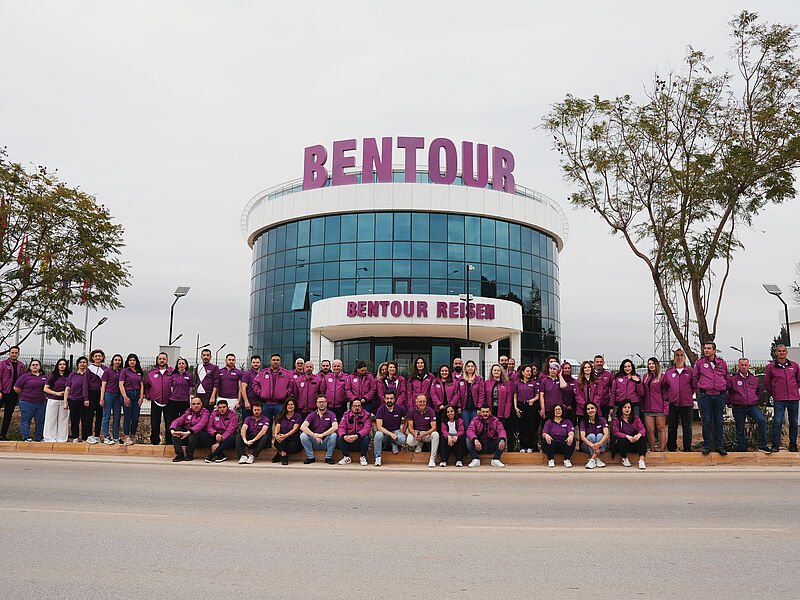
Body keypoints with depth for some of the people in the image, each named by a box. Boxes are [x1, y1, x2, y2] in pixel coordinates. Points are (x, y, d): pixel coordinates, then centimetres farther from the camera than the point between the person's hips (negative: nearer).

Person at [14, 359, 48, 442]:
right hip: (27, 403, -4)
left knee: (40, 421, 7)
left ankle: (39, 438, 15)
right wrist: (24, 395, 4)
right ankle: (26, 437, 1)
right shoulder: (25, 376, -1)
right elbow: (16, 388, -1)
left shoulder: (44, 377, 12)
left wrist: (40, 395, 11)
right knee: (26, 420, -2)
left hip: (41, 403, 4)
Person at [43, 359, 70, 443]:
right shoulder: (53, 376, 5)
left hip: (64, 401, 1)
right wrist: (56, 393, -8)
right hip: (53, 400, -1)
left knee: (63, 420, 2)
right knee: (51, 420, 1)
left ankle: (62, 439, 8)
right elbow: (45, 389, 4)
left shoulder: (68, 376, 7)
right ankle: (50, 439, 6)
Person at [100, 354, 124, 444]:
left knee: (117, 417, 6)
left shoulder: (122, 372, 11)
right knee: (106, 417, -2)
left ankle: (116, 437, 12)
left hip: (118, 396, 5)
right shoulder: (107, 371, -1)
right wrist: (102, 398, -8)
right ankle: (106, 437, 0)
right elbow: (103, 385, -3)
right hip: (108, 394, -5)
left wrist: (123, 397, 9)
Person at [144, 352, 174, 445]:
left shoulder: (172, 372, 0)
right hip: (155, 403, 2)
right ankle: (155, 442, 18)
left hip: (168, 403, -2)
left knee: (169, 424, 0)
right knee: (155, 425, 7)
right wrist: (148, 396, 9)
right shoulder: (151, 373, 7)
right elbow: (146, 385, 18)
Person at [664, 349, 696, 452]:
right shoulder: (669, 372, 7)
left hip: (687, 404, -1)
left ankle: (687, 449, 12)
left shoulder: (690, 371, 4)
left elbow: (694, 386, 11)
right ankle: (671, 449, 15)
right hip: (673, 404, 1)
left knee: (687, 428, 3)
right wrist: (668, 397, 4)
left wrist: (689, 395, 2)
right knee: (672, 428, 6)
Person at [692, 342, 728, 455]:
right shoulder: (699, 362, 3)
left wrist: (723, 389, 15)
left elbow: (726, 378, 21)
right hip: (705, 396, -2)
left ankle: (718, 446, 13)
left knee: (718, 422, 5)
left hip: (719, 396, 2)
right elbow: (695, 378, 12)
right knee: (707, 421, -2)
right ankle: (707, 446, 5)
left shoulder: (722, 363, 9)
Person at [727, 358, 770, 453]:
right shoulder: (732, 379, -3)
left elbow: (759, 390, 28)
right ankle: (743, 450, 16)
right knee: (740, 430, 3)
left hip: (753, 407, 2)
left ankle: (762, 446, -14)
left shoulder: (754, 379, 9)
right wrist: (728, 402, 5)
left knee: (762, 421, -21)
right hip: (738, 408, -2)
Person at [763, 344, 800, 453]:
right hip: (779, 400, -2)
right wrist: (775, 394, 8)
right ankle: (775, 445, 0)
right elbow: (767, 384, 8)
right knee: (777, 423, -8)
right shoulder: (770, 367, 0)